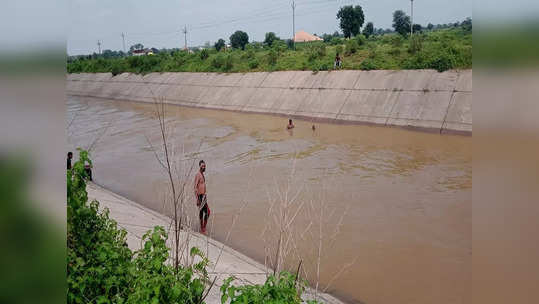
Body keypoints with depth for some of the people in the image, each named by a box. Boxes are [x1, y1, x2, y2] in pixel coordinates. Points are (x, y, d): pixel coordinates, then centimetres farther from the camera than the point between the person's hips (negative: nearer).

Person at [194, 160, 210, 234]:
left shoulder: (202, 174, 15)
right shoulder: (198, 175, -14)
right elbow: (195, 187, -19)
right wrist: (197, 199, -23)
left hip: (204, 196, 9)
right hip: (200, 196, -9)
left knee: (207, 212, 10)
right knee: (201, 212, -3)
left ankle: (204, 228, 18)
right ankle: (202, 229, 5)